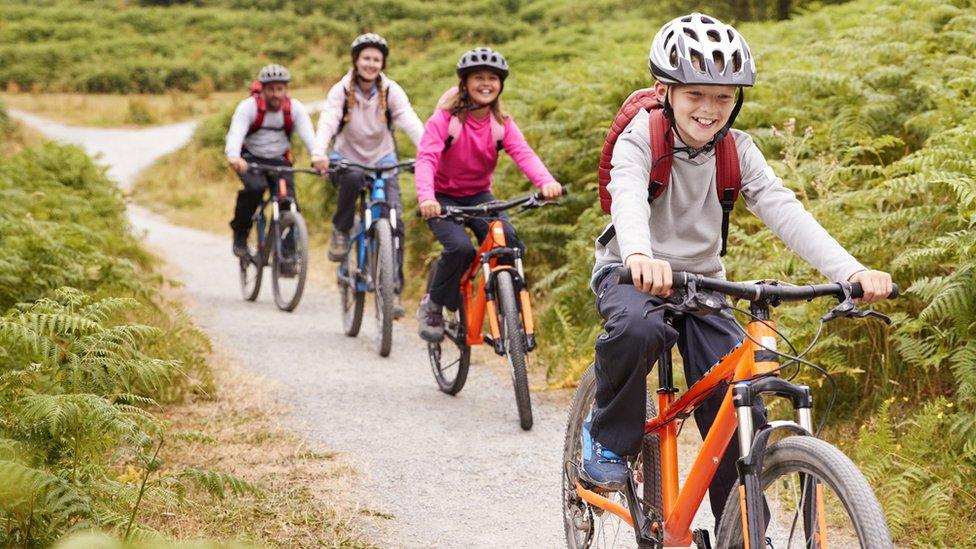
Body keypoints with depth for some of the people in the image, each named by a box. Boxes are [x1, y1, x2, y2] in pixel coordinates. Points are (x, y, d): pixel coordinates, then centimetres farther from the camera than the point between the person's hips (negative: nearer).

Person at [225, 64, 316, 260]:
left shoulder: (295, 108, -12)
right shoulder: (249, 107, -18)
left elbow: (308, 135, -26)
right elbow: (236, 133, -33)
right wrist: (233, 157, -55)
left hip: (279, 160, 2)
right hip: (251, 158, -2)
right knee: (255, 187, -32)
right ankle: (240, 233, -10)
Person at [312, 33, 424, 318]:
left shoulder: (391, 91, -8)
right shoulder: (342, 90, -10)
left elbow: (410, 121, -22)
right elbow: (327, 121, -26)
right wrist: (319, 153, -47)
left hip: (382, 160, 1)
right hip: (347, 158, -1)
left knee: (394, 219, -18)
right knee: (353, 178, -38)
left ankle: (393, 289, -13)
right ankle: (341, 230, -12)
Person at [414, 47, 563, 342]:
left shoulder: (502, 123, -5)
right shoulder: (445, 118, -16)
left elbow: (523, 153, -22)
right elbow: (427, 158, -29)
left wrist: (547, 182, -43)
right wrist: (426, 197, -49)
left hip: (478, 196, 3)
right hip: (443, 197, -3)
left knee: (509, 241, -24)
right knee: (460, 248, -29)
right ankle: (432, 306, -3)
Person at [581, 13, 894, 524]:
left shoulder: (737, 150, -7)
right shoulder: (641, 137, -17)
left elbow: (782, 208, -20)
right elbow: (628, 195, -38)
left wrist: (850, 270, -37)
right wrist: (640, 256, -62)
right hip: (633, 273, -3)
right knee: (639, 328, -38)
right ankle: (607, 438, -12)